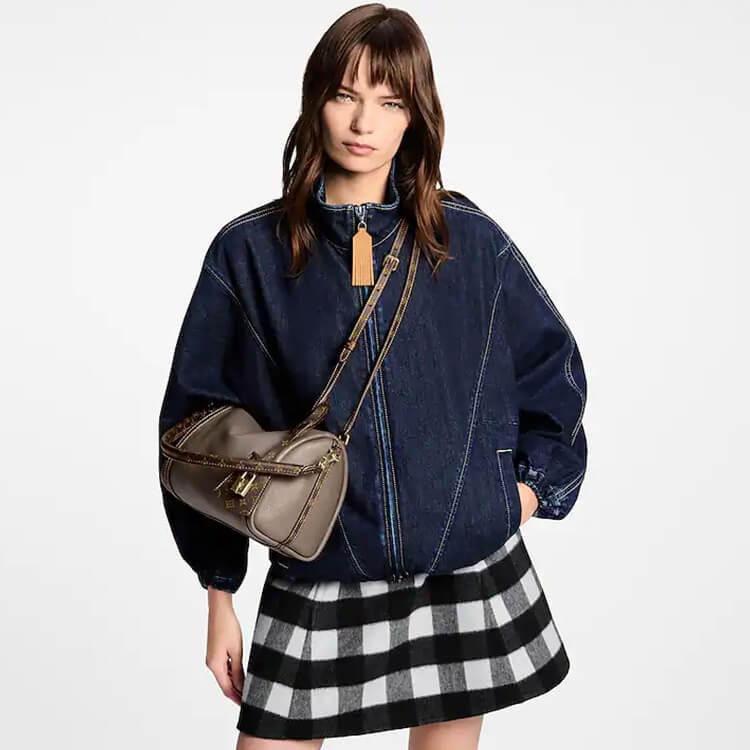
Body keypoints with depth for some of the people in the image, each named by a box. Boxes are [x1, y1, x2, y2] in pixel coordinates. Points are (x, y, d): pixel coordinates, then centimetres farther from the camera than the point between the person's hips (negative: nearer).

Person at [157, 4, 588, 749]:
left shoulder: (472, 242, -1)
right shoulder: (248, 253, -3)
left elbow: (552, 372, 13)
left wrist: (529, 486, 3)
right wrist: (220, 596, 2)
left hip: (467, 571, 1)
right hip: (314, 586, 0)